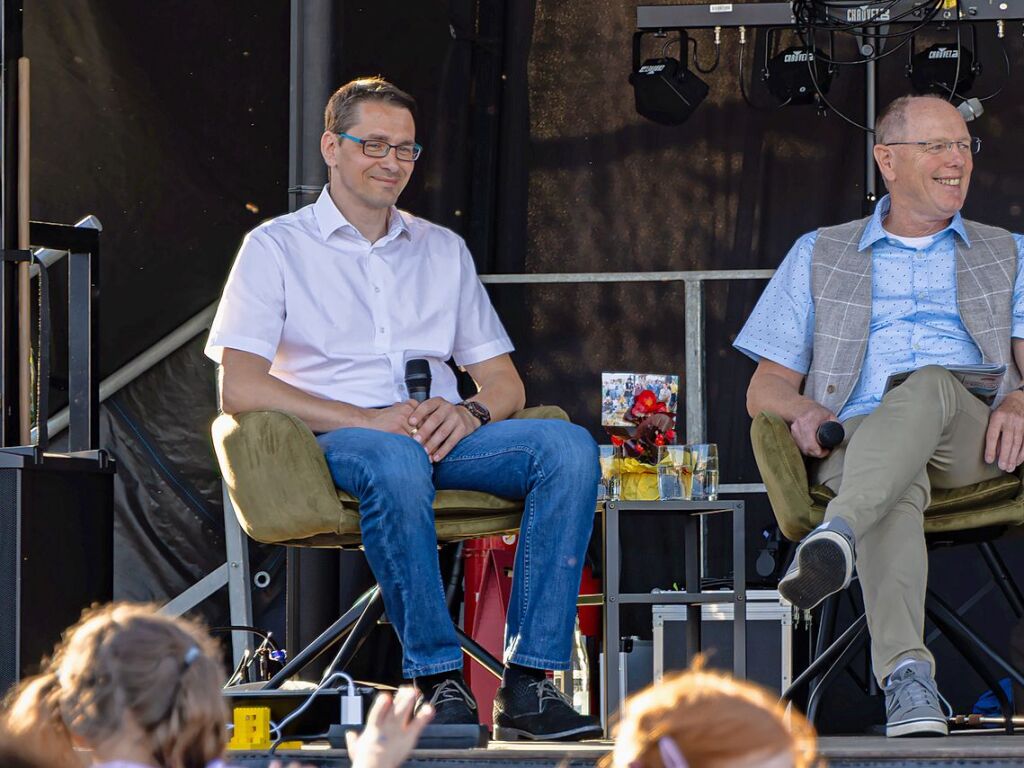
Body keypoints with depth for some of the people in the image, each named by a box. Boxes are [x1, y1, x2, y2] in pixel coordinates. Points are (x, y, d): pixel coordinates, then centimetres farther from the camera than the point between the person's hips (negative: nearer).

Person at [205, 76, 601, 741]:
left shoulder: (444, 250, 23)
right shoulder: (277, 247, 7)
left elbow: (505, 382, 19)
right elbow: (240, 389, -7)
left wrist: (468, 414, -7)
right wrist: (368, 420, -16)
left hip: (446, 437, 5)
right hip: (334, 443, -5)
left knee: (569, 447, -24)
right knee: (396, 461, -41)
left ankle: (527, 685, -31)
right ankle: (439, 681, -34)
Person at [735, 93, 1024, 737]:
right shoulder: (819, 256, 25)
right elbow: (766, 387, 19)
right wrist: (804, 409, -6)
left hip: (970, 443, 0)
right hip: (857, 441, 0)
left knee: (927, 384, -37)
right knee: (895, 490, -39)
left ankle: (837, 535, -62)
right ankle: (906, 672, -59)